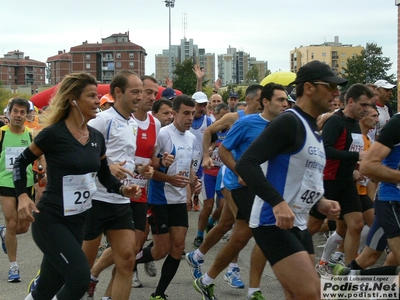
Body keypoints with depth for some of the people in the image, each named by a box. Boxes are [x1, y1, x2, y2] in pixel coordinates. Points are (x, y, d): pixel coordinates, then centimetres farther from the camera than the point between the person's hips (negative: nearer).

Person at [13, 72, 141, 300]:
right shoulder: (53, 134, -14)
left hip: (79, 221, 7)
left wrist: (122, 189, -6)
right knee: (80, 276, -17)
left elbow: (105, 175, 13)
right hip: (50, 220, -6)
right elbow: (21, 162, -3)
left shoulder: (97, 137, 4)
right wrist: (23, 195, -16)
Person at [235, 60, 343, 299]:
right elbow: (246, 164, -22)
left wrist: (320, 202, 11)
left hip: (298, 225, 10)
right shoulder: (289, 121, -13)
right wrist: (278, 201, -30)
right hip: (273, 223, -10)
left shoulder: (315, 131, 16)